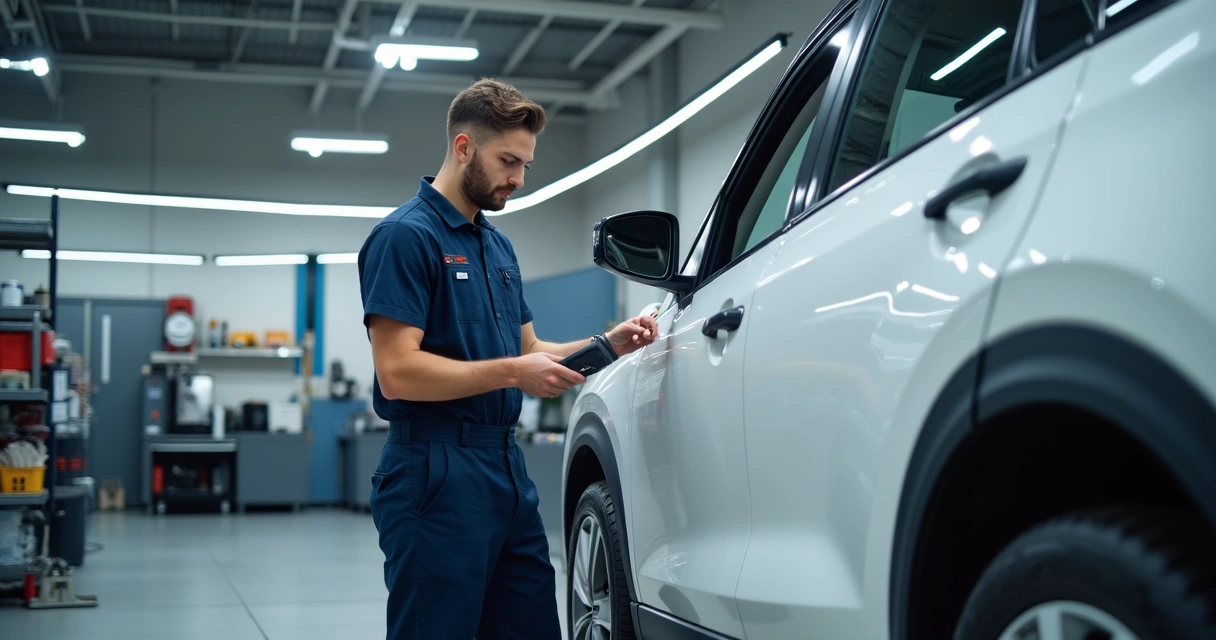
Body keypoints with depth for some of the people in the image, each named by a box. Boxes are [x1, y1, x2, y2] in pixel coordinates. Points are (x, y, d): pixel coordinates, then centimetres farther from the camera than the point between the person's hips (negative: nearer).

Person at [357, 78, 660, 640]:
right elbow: (398, 374, -18)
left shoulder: (499, 246, 17)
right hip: (437, 472, -8)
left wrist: (608, 344, 5)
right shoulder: (404, 235, -10)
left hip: (507, 467, 8)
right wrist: (513, 372, -19)